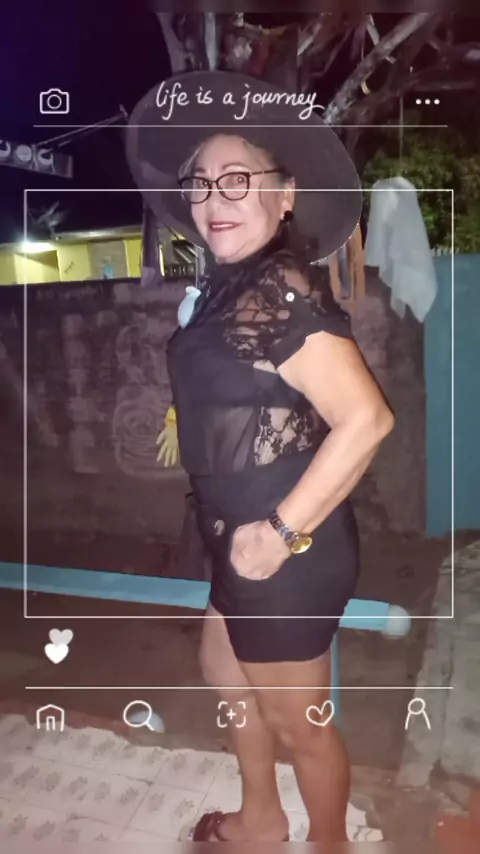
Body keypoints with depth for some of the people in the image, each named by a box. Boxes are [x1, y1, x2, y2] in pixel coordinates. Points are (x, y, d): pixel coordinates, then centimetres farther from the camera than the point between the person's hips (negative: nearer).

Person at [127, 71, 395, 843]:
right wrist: (242, 532, 8)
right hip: (242, 540, 10)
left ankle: (330, 843, 45)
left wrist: (281, 532, -23)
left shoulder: (281, 289, -23)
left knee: (298, 720, 14)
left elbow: (366, 419, -30)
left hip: (285, 552, -10)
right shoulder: (232, 287, 5)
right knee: (225, 675, 28)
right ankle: (261, 818, 55)